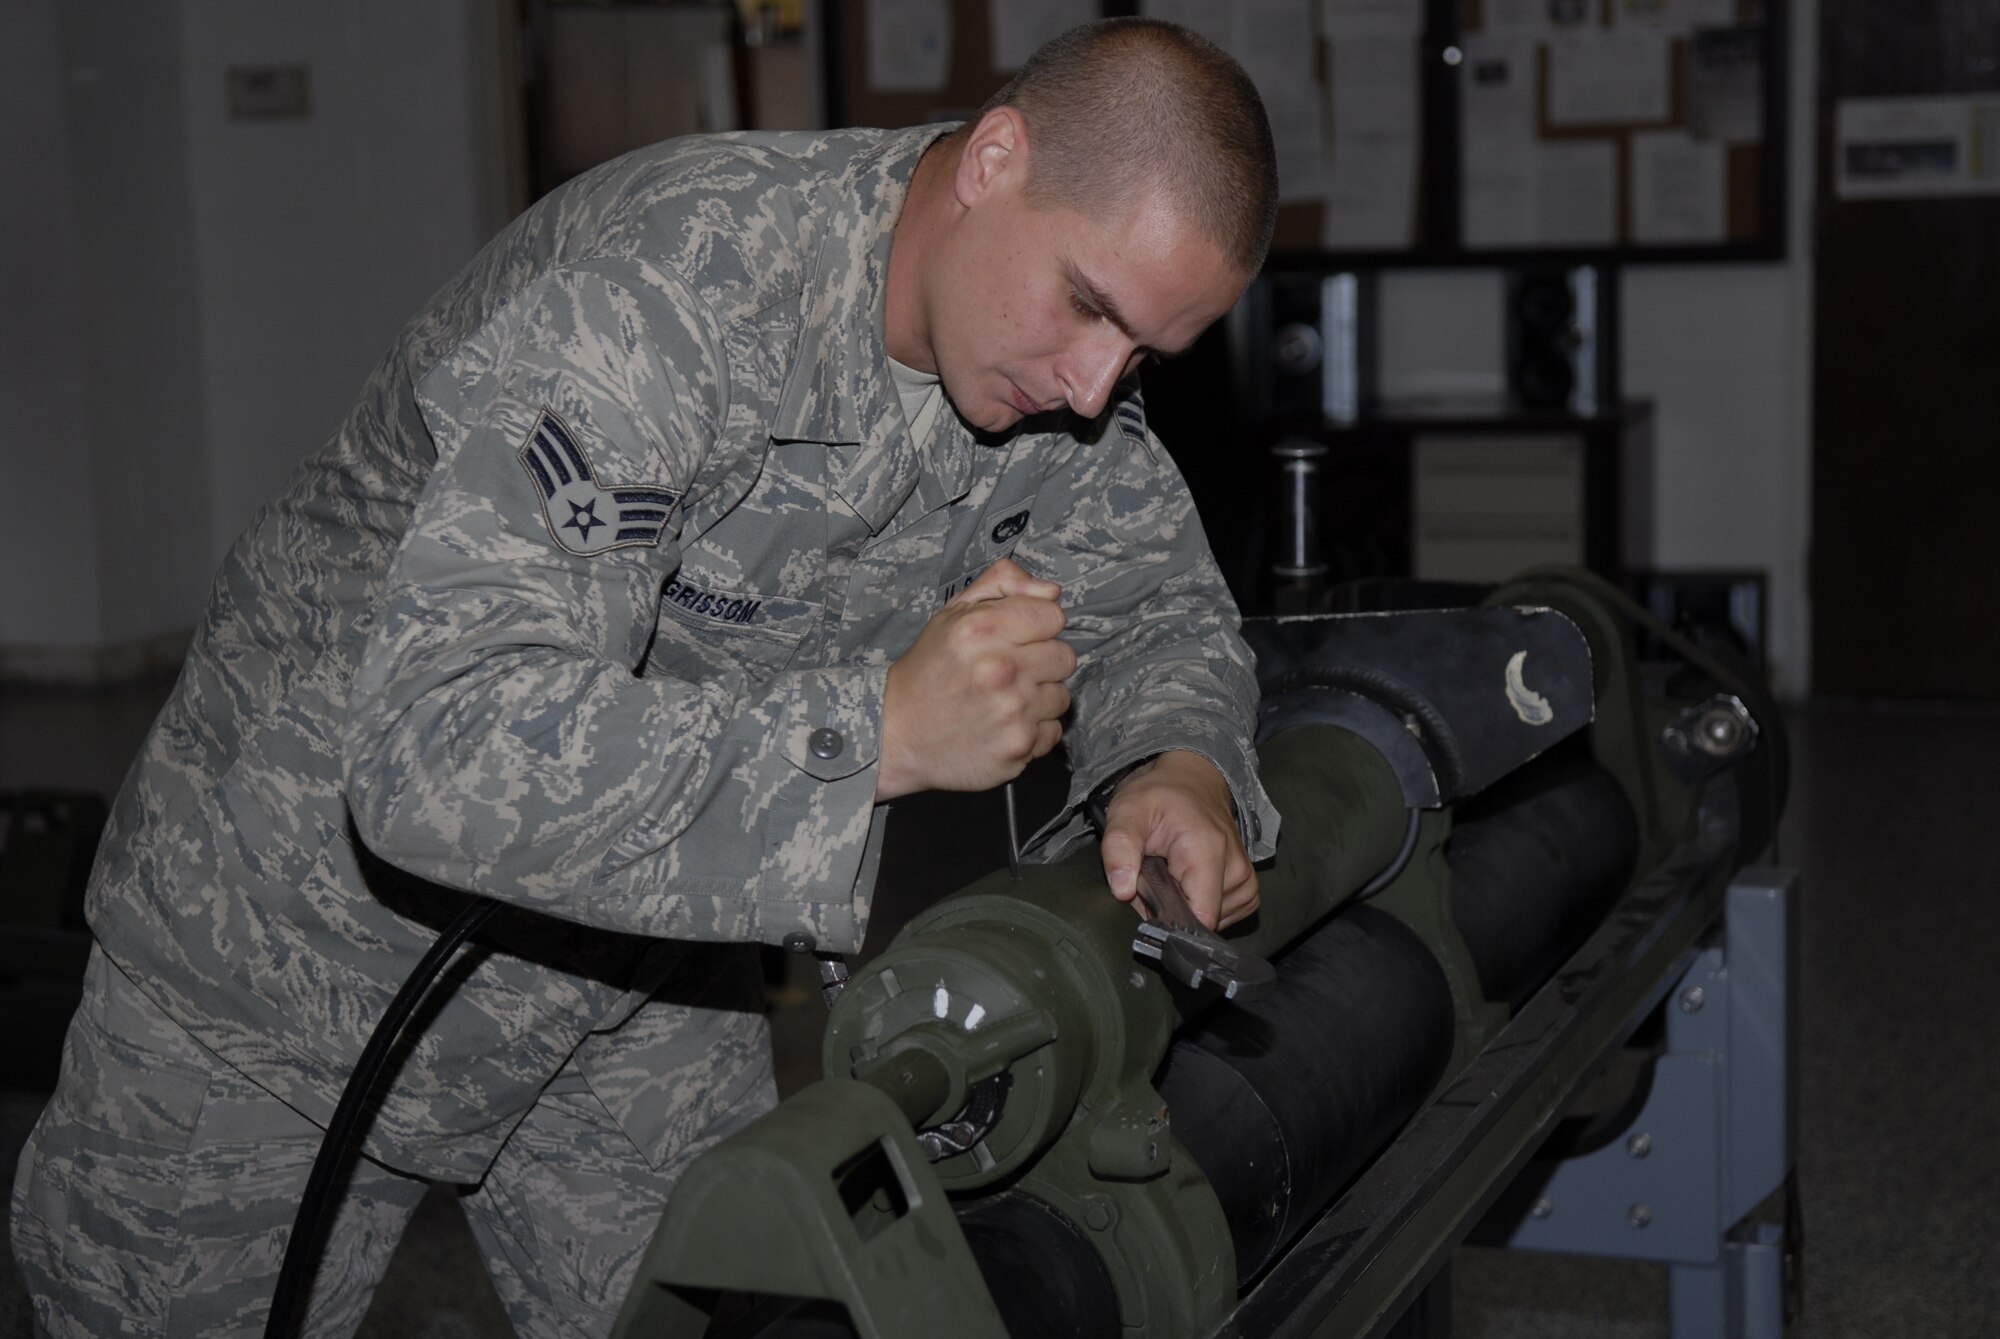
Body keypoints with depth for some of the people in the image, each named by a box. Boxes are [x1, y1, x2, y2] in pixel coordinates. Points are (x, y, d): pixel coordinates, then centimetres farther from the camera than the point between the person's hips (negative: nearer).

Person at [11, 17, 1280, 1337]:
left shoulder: (1055, 345, -12)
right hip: (316, 923, -5)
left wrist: (1179, 764, -20)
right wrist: (883, 729, -46)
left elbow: (1159, 603, 4)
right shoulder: (667, 297, -37)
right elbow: (443, 753, -45)